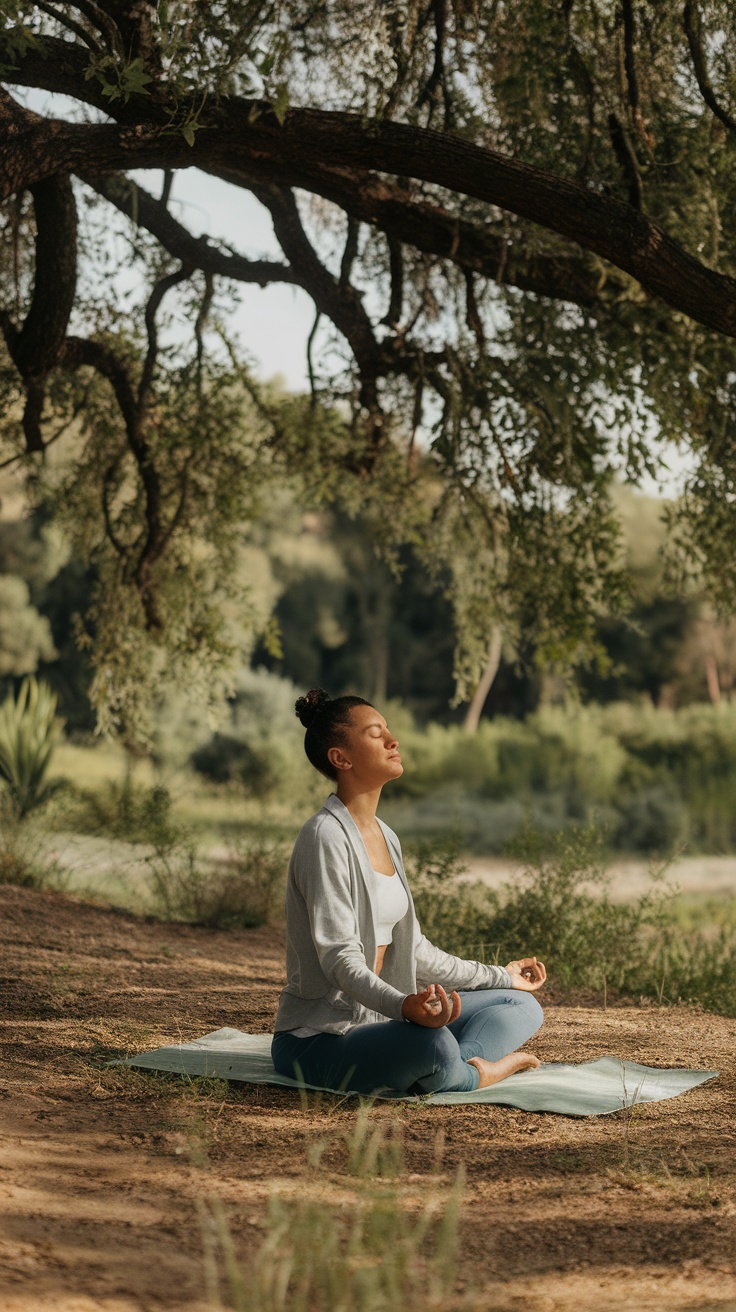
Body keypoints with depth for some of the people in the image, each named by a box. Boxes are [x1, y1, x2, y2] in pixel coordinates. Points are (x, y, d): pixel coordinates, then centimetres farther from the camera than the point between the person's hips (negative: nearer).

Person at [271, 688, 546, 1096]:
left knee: (522, 1005, 10)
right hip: (317, 1037, -10)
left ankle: (459, 1066, -16)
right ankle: (476, 1074, -5)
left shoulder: (385, 837, 13)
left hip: (378, 1019, 10)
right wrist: (404, 1006, -42)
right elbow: (339, 957, -24)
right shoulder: (326, 837, -16)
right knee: (432, 1044, -38)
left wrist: (499, 976, 27)